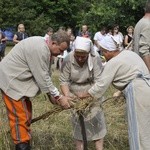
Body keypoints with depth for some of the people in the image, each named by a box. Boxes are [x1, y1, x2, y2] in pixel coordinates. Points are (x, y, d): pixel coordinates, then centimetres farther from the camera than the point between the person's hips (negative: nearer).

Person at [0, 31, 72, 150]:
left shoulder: (44, 47, 4)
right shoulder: (39, 50, -27)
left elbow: (45, 75, 9)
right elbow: (42, 78, -24)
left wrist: (52, 95, 5)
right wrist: (59, 97, -17)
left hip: (17, 79, 10)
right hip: (11, 80, -10)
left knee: (26, 112, 16)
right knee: (20, 116, -7)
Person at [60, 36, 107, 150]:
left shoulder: (95, 58, -25)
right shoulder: (68, 60, -22)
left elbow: (98, 81, -25)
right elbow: (64, 81, -17)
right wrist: (67, 96, -30)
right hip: (75, 94, 1)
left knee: (95, 118, -8)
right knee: (78, 119, 1)